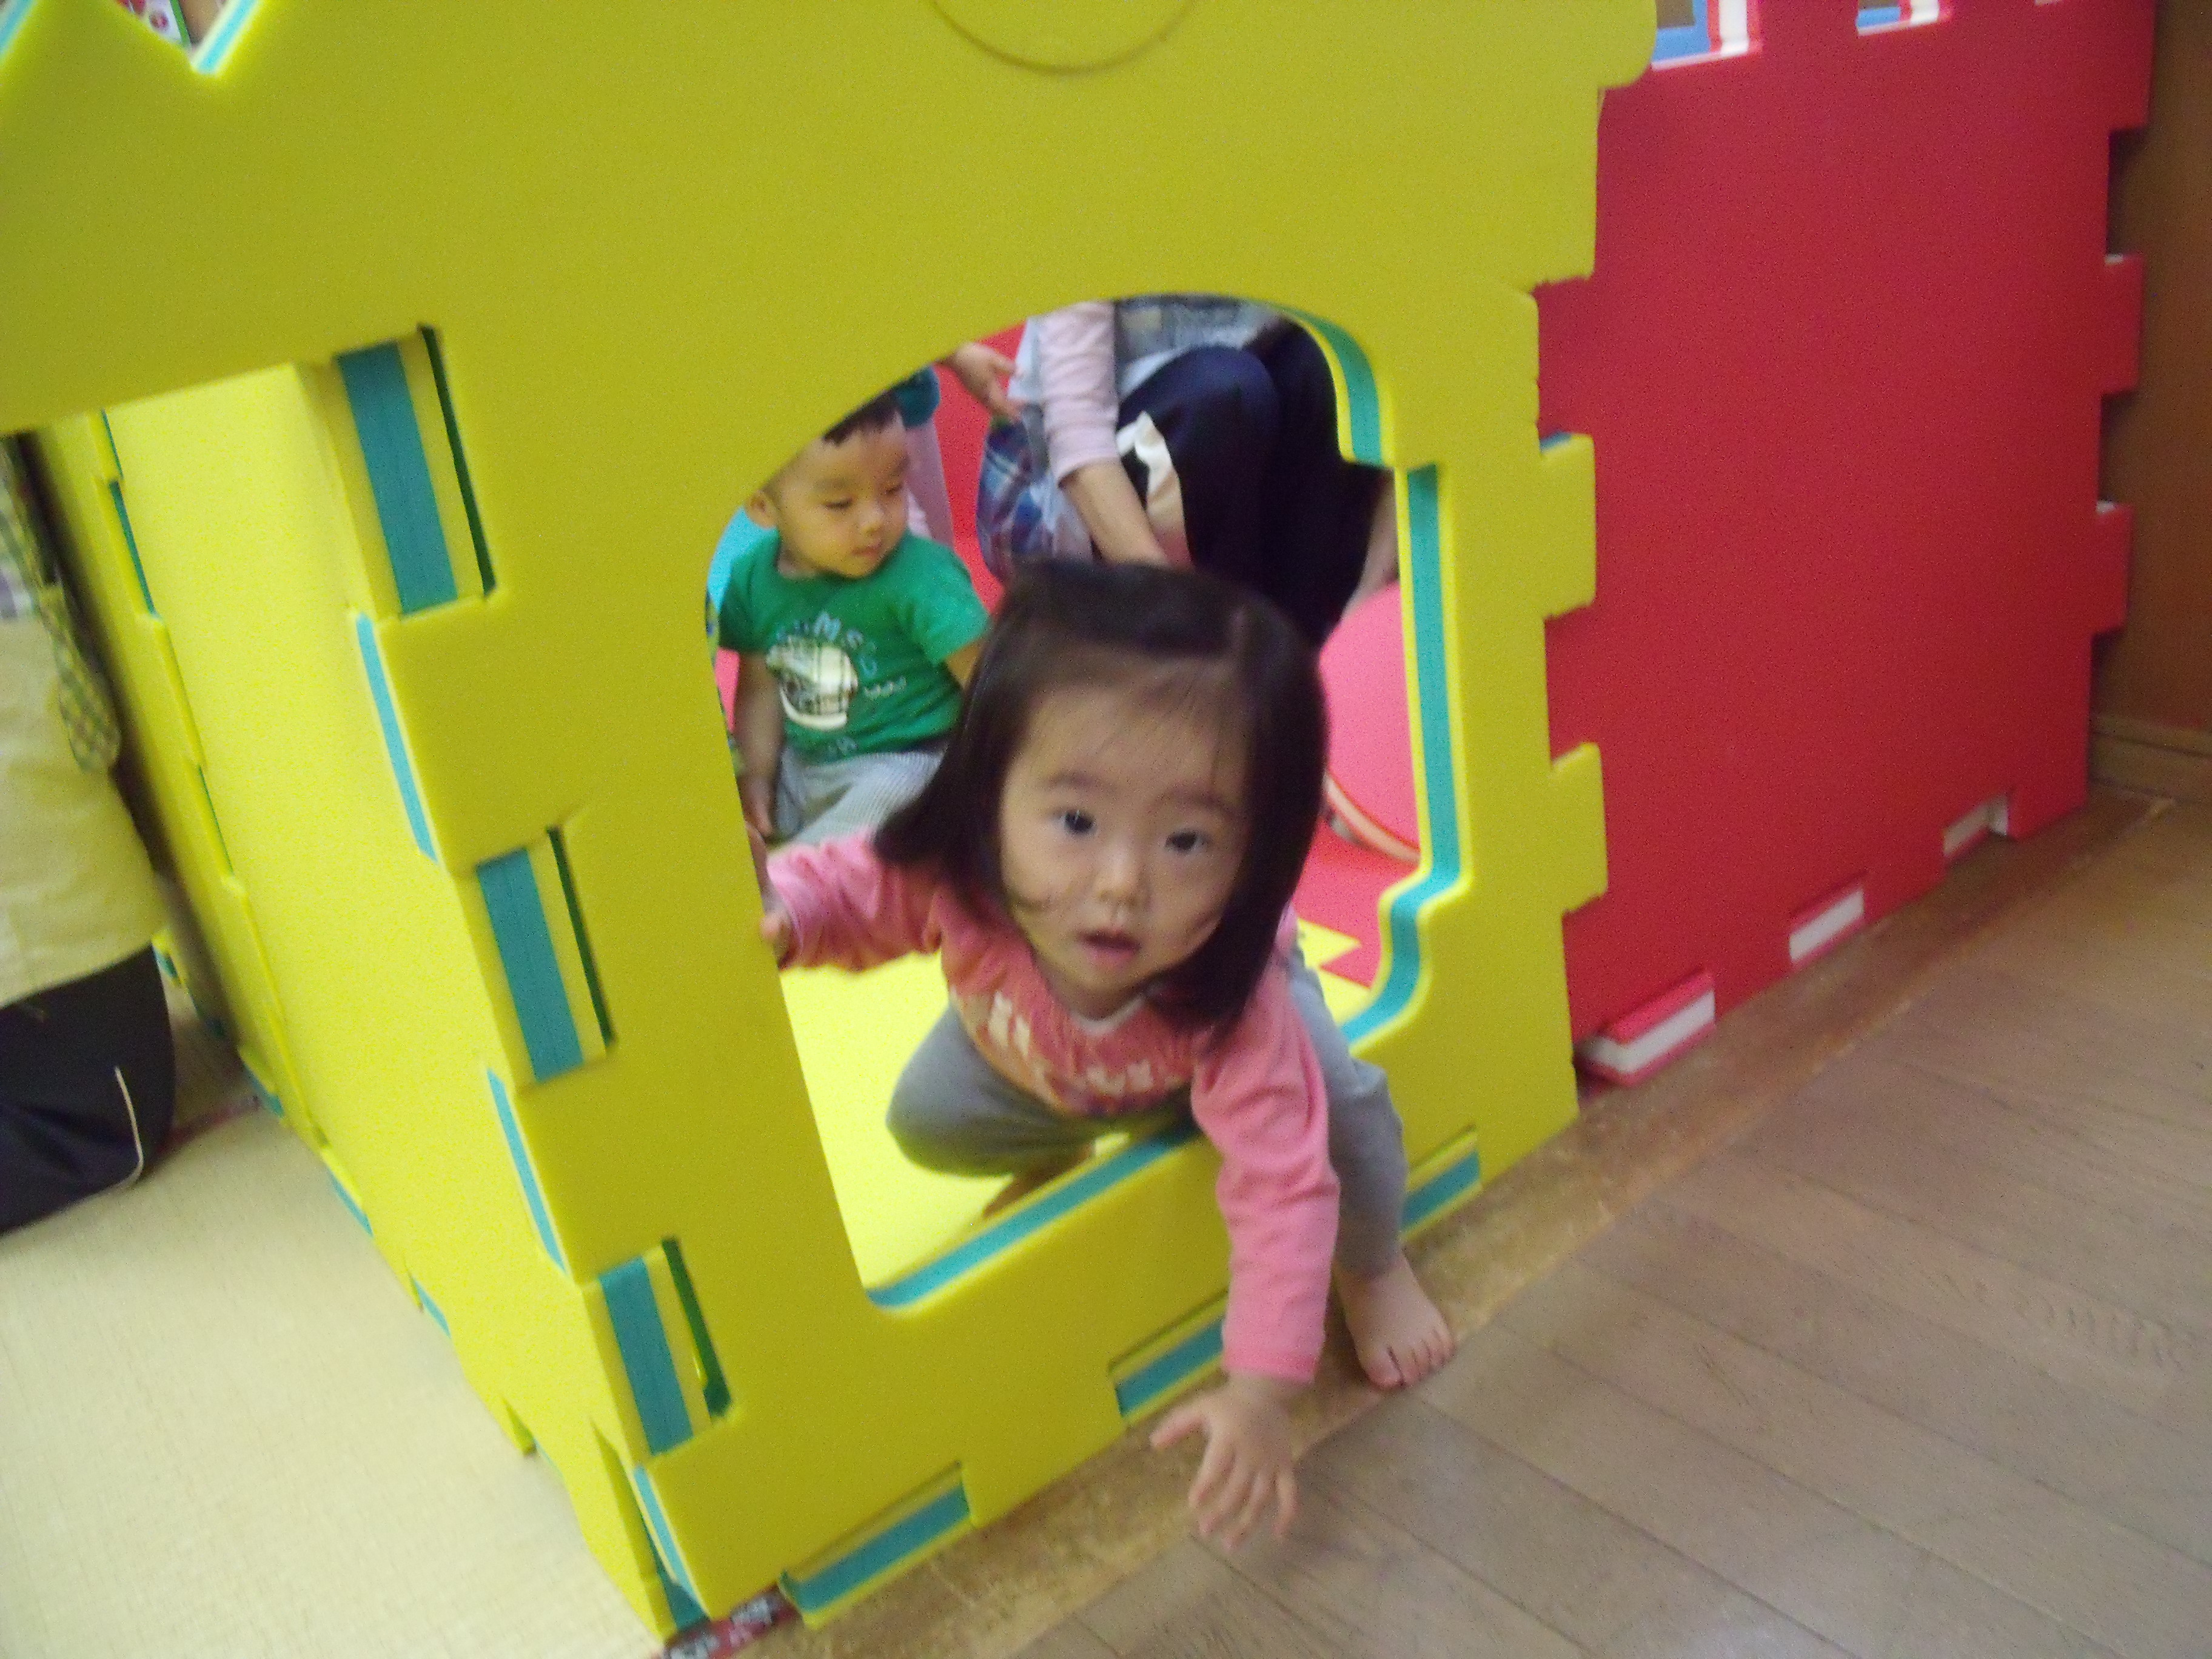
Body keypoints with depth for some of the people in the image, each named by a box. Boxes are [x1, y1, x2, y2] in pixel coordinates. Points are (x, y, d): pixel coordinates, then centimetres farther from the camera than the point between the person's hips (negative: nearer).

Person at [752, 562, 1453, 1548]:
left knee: (1338, 1100, -26)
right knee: (925, 1121, -10)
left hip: (1216, 997, -3)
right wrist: (775, 918, -48)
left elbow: (1282, 1183, -43)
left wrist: (1261, 1392, -44)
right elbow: (842, 891, -24)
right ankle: (1057, 1158, 27)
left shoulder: (1238, 1002, -48)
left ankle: (1373, 1266, 10)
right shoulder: (952, 879, -44)